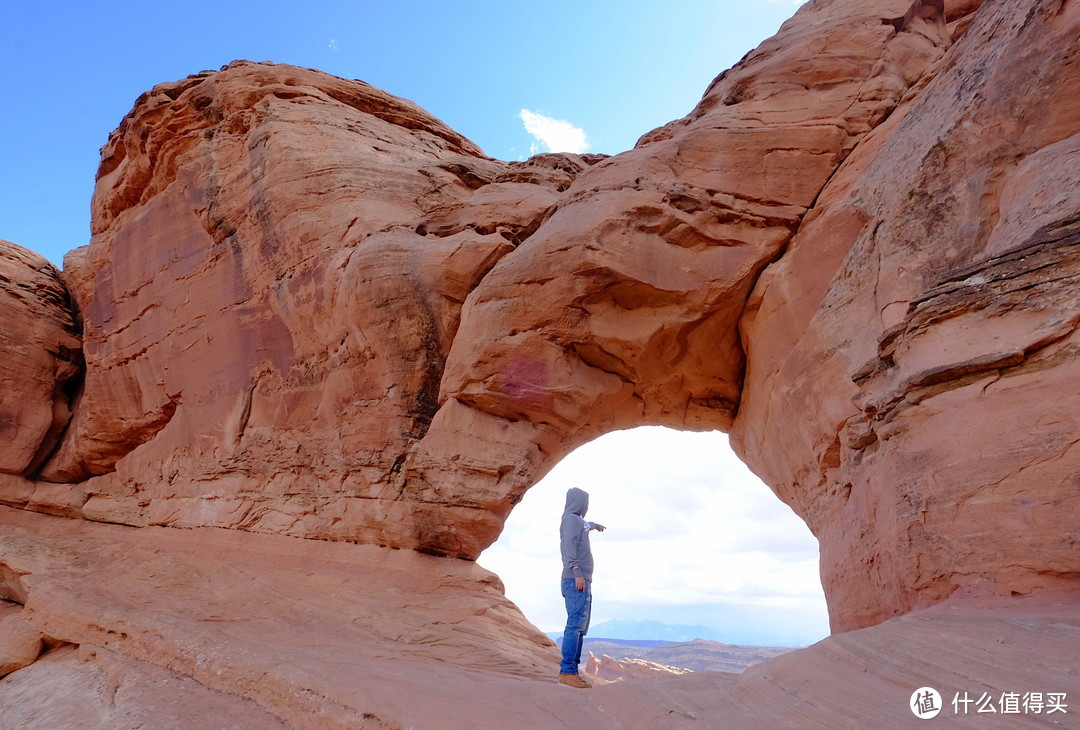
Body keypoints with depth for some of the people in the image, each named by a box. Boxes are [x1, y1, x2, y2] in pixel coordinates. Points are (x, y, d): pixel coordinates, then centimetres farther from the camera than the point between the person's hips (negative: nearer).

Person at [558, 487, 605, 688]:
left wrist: (596, 525, 68)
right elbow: (570, 546, -19)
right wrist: (577, 573, -27)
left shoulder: (578, 521, 23)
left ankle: (573, 670, 8)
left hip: (583, 581, 10)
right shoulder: (571, 519, -6)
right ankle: (567, 671, -15)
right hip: (576, 580, -10)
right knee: (575, 624, -13)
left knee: (580, 627, 8)